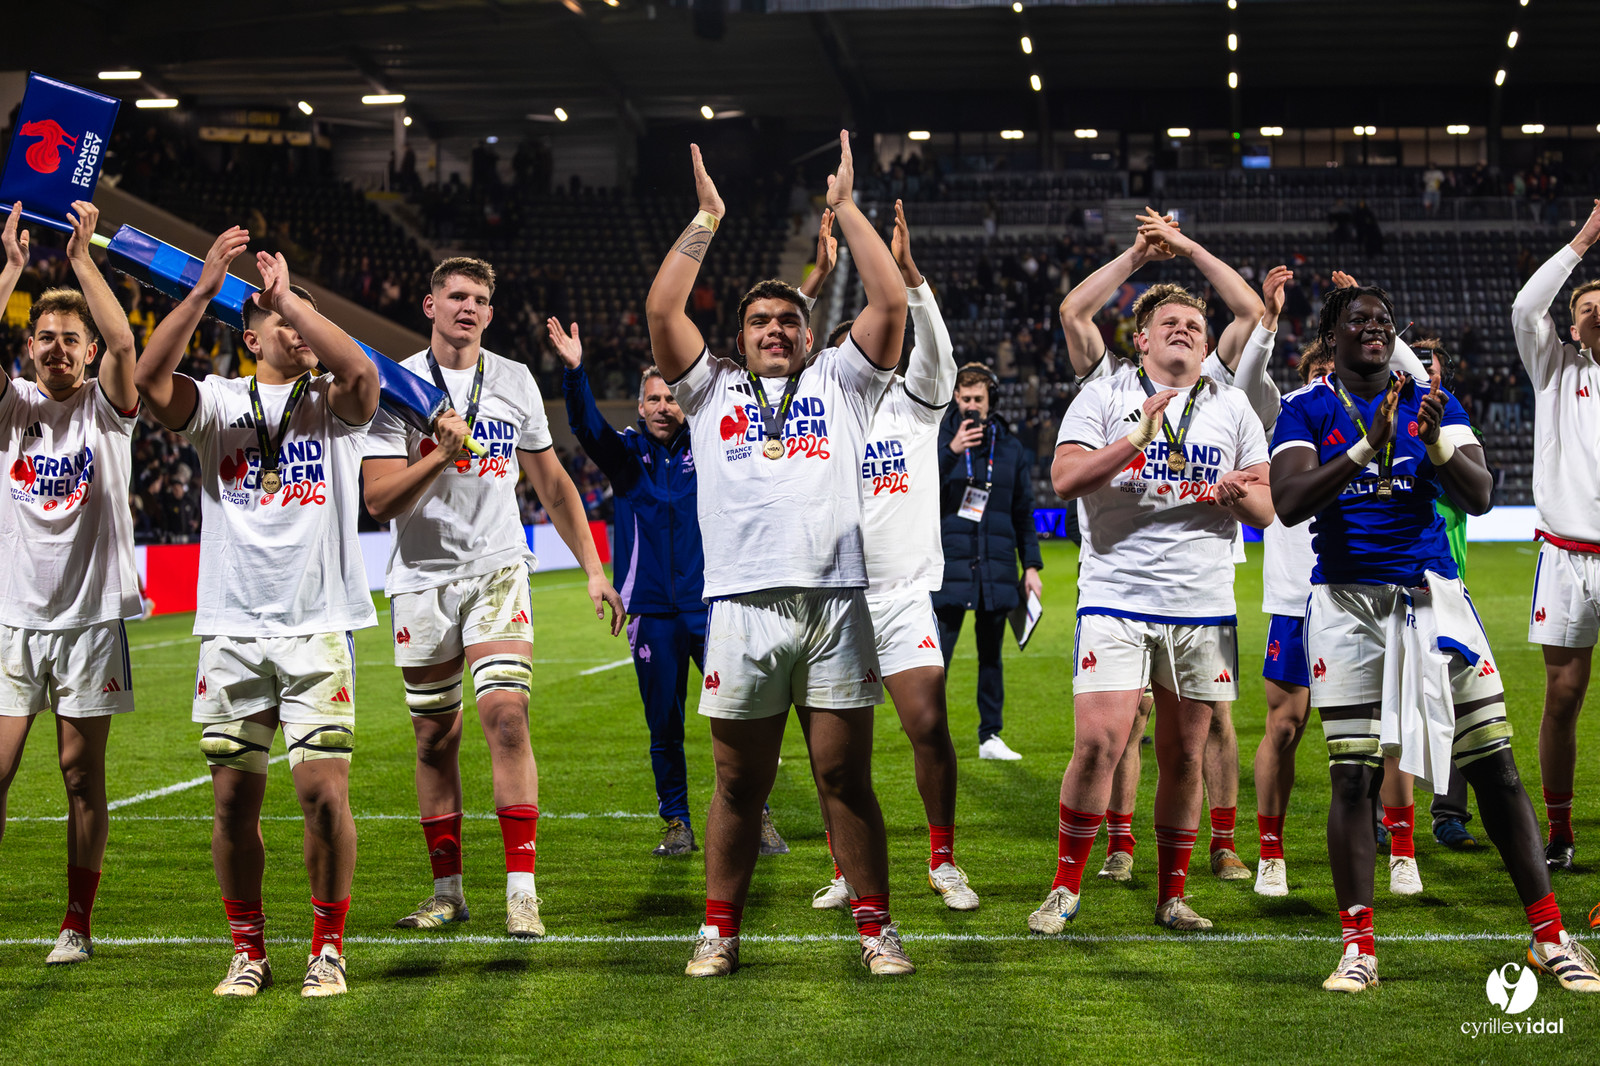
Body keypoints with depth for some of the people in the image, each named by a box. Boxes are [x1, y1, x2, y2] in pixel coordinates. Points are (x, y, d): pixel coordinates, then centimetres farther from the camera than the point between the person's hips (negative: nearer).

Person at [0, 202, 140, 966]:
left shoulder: (106, 407, 1)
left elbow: (123, 343, -18)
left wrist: (82, 257, -18)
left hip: (91, 615, -1)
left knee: (83, 773, 4)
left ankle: (77, 923, 12)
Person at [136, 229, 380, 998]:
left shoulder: (334, 404, 7)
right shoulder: (220, 402, 9)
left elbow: (361, 372, -17)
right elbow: (150, 380, -11)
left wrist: (290, 295, -14)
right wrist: (205, 290, -18)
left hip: (318, 630, -1)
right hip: (232, 630, 1)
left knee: (323, 790, -7)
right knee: (234, 797, 3)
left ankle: (327, 948, 8)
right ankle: (248, 951, 17)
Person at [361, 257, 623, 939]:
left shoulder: (515, 382, 7)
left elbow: (552, 484, 15)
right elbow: (379, 501, -9)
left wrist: (593, 569, 13)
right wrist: (441, 454, -23)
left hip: (498, 569, 1)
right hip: (422, 578, 0)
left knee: (506, 715, -15)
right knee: (435, 738, 5)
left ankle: (522, 889, -14)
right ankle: (448, 889, 17)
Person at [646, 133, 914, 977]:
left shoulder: (838, 382, 17)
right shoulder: (712, 388, 18)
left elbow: (890, 305, 6)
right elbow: (662, 311, 7)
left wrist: (844, 208, 8)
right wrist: (707, 218, 8)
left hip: (836, 601, 0)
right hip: (743, 605, 0)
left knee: (846, 776, 1)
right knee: (739, 784, 4)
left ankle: (875, 927, 7)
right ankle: (720, 930, 12)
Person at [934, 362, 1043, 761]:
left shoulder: (1010, 449, 11)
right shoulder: (940, 441, 3)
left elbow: (1024, 512, 16)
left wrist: (1031, 565, 10)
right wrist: (951, 451, -21)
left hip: (996, 570, 3)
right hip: (950, 564, -3)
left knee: (991, 654, 8)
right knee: (937, 653, -8)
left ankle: (990, 736, 14)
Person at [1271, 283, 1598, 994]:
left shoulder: (1432, 402, 8)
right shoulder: (1307, 410, 1)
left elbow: (1478, 497, -4)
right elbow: (1288, 503, -14)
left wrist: (1434, 444, -23)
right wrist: (1366, 446, -25)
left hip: (1432, 592, 2)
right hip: (1348, 601, -2)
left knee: (1496, 768, 1)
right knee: (1353, 776, -3)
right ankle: (1357, 948, 5)